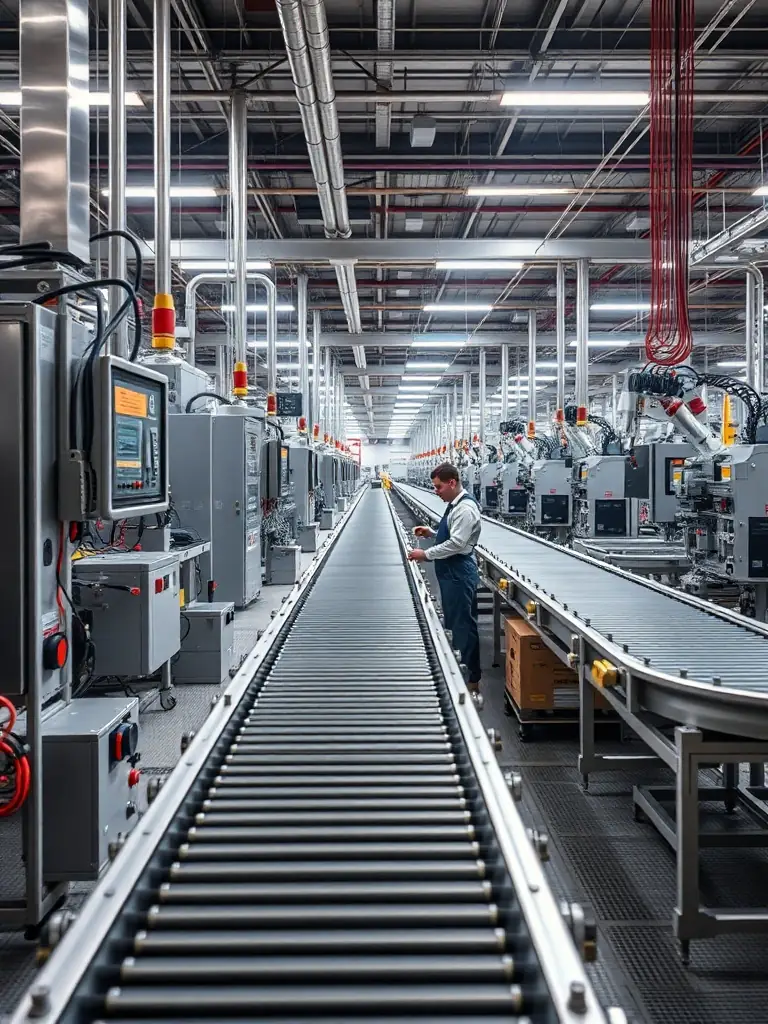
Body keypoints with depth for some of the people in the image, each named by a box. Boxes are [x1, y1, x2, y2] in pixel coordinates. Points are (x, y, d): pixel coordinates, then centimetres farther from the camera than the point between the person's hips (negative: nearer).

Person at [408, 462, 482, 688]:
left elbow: (456, 543, -25)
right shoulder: (454, 505, 11)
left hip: (460, 574, -10)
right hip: (451, 572, 10)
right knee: (454, 623, 17)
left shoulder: (465, 508, -20)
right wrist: (431, 532, 9)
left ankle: (471, 678, 5)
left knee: (463, 625, -3)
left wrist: (425, 554, -20)